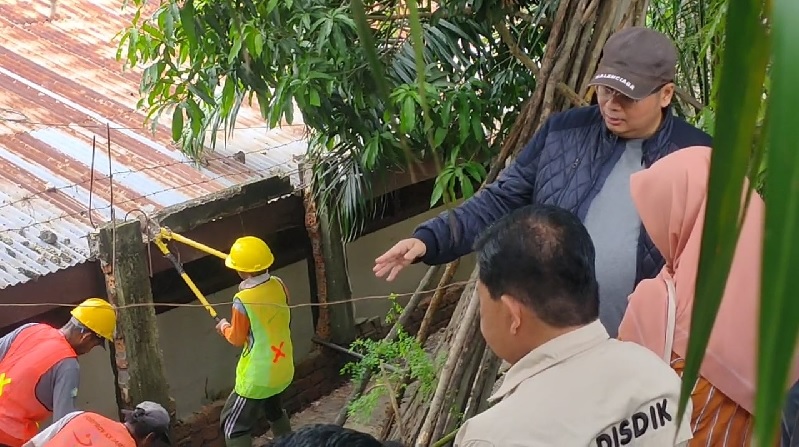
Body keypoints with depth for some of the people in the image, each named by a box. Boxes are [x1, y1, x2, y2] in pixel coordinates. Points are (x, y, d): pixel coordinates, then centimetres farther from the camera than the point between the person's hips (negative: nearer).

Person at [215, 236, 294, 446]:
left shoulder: (243, 301, -24)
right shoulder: (278, 285, -6)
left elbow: (237, 339, -10)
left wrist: (224, 327, 9)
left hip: (258, 375, -7)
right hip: (283, 368, 7)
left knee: (233, 425, 4)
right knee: (273, 409, 32)